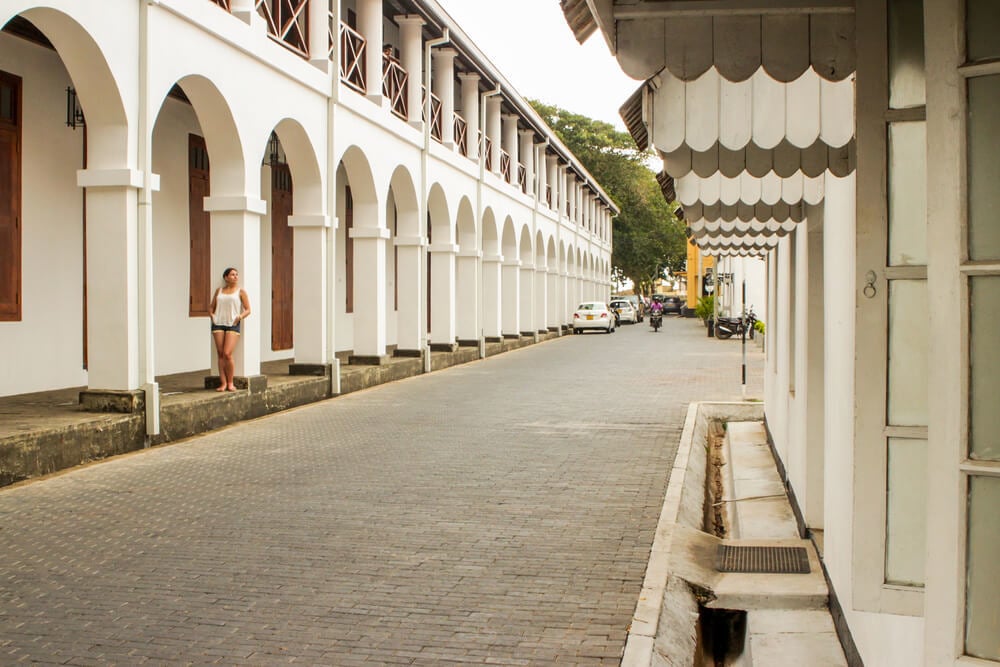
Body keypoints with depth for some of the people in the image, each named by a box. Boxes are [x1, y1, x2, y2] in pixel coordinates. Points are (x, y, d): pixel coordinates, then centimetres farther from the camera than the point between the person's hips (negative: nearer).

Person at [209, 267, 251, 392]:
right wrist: (212, 316, 3)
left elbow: (248, 310, 4)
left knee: (227, 354, -13)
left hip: (233, 325, -3)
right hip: (218, 324, 3)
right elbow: (212, 307, 21)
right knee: (220, 354, 1)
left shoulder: (240, 291, 6)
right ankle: (223, 383, 4)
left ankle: (230, 383, 1)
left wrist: (240, 317, -12)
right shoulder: (219, 290, 14)